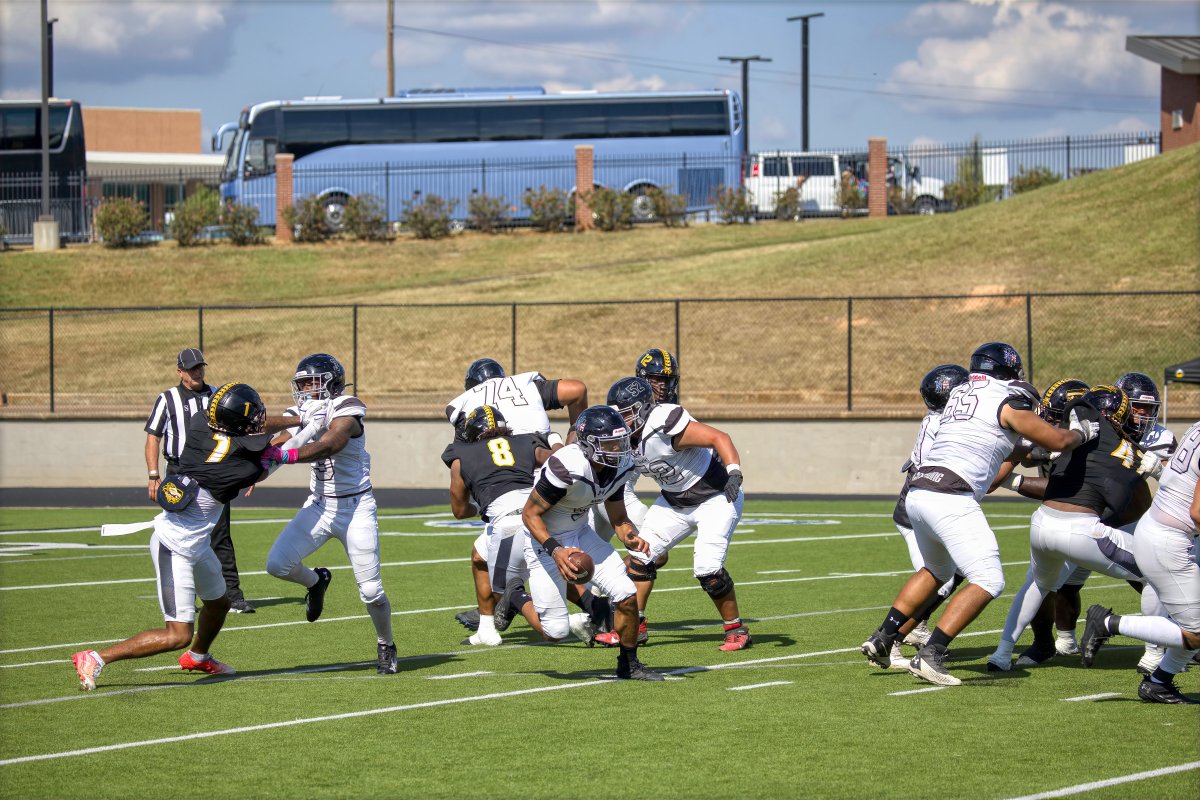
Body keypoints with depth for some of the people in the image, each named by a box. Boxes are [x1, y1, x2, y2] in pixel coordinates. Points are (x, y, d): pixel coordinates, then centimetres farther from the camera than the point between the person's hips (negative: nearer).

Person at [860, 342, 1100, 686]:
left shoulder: (959, 395, 21)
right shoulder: (1008, 403, -1)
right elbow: (1059, 441, 1)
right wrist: (1082, 432, 21)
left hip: (918, 492, 8)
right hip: (951, 499, -8)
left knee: (936, 571, 29)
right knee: (988, 581, -5)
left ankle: (882, 639, 25)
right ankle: (929, 656, -13)